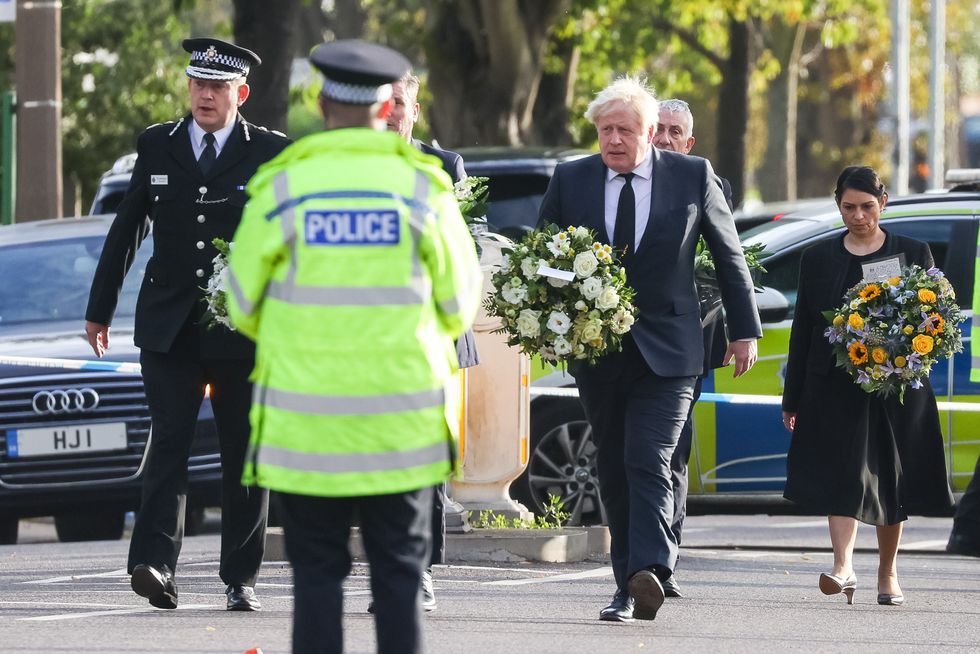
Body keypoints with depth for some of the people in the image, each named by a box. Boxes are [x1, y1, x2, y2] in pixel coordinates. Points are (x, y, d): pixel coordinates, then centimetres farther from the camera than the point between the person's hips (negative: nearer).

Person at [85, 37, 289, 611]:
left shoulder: (271, 153, 2)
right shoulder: (156, 147, 9)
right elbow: (127, 230, 15)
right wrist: (101, 308, 17)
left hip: (243, 329, -1)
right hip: (169, 326, 1)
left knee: (244, 454, 4)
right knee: (169, 442, -12)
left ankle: (242, 579, 10)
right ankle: (156, 564, -22)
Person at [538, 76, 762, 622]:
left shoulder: (693, 176, 0)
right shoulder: (571, 181, 5)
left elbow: (729, 254, 9)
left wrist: (745, 330, 11)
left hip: (667, 351, -3)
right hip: (596, 350, 3)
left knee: (648, 462, -19)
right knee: (614, 472, 7)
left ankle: (649, 573, -31)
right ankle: (630, 588, 14)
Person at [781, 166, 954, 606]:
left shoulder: (914, 254, 7)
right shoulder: (818, 259, 9)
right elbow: (802, 329, 10)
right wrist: (792, 399, 9)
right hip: (835, 387, 0)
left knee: (891, 483, 6)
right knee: (842, 475, -14)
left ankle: (888, 575, 18)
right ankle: (843, 568, -24)